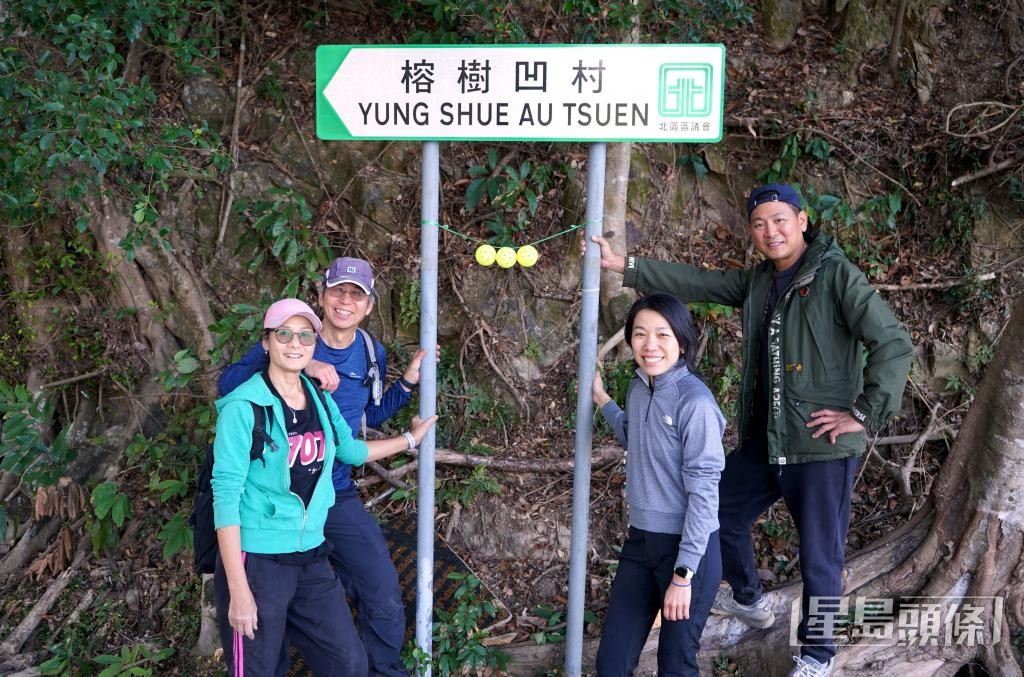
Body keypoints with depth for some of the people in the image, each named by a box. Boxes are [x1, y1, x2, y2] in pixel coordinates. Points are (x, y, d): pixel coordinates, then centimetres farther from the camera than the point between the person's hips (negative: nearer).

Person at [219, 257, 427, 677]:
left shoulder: (372, 354, 2)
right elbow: (228, 383, -26)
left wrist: (410, 379, 6)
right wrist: (301, 367, -35)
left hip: (338, 497, 4)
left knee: (385, 600, 4)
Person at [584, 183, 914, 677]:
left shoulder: (836, 275, -14)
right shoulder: (758, 281, 8)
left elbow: (894, 345, -18)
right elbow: (694, 283, 10)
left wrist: (864, 414, -18)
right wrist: (623, 265, 6)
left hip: (821, 446, -7)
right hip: (764, 439, 8)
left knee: (820, 555, 4)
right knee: (721, 511, 21)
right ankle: (748, 601, 45)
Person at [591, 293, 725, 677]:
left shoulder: (694, 401, -19)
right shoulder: (638, 389, 3)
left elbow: (703, 493, -19)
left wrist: (684, 574, -19)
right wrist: (601, 398, 19)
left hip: (688, 547, -7)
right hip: (641, 541, 7)